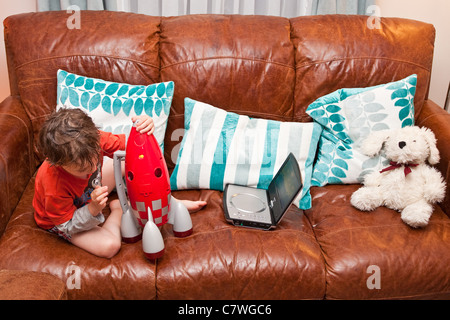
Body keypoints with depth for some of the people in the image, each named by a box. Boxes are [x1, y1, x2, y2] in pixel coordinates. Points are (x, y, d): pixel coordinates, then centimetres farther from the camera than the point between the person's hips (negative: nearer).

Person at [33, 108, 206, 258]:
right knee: (110, 246, -30)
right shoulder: (54, 188, -41)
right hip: (64, 218, -5)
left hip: (90, 191, 6)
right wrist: (93, 210, -44)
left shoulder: (92, 140, -32)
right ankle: (119, 210, 3)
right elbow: (68, 228, -26)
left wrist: (143, 128, -44)